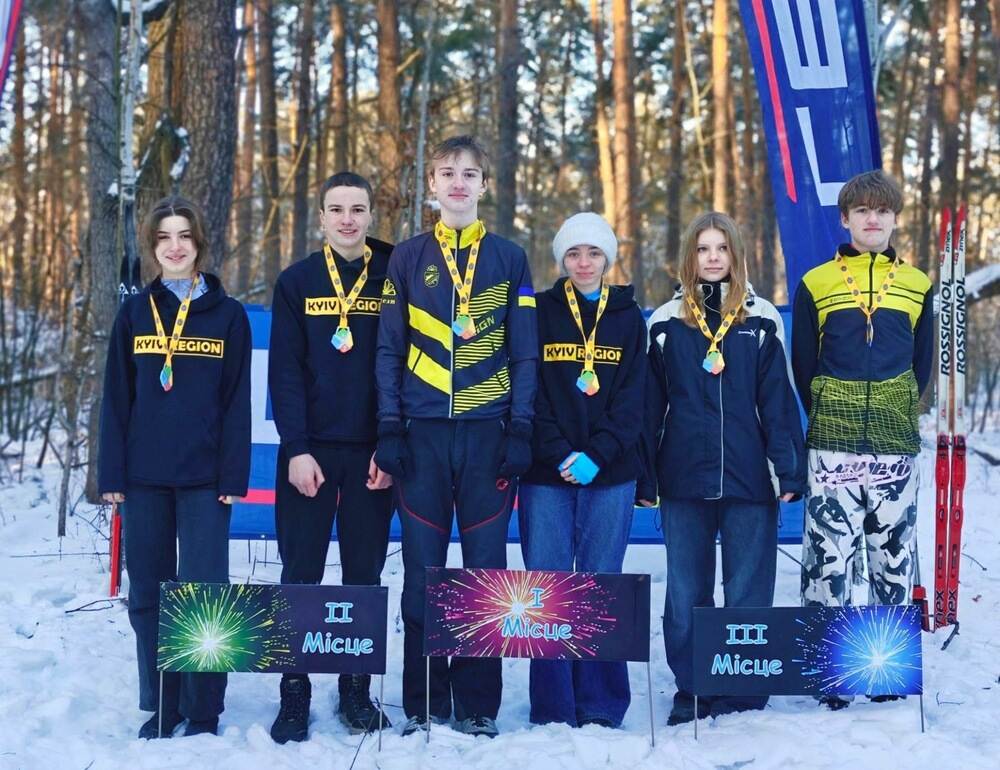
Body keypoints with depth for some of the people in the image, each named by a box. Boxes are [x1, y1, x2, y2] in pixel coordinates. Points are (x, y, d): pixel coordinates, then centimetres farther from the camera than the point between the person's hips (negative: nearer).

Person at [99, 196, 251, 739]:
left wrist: (233, 476, -7)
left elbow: (237, 402, 0)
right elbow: (116, 398, 6)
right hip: (144, 475, 2)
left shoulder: (227, 314, 3)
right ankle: (160, 704, 17)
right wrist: (112, 473, -1)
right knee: (149, 593, 7)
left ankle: (202, 711, 6)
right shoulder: (134, 313, 8)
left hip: (204, 476, -2)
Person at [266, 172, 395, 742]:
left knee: (364, 574, 7)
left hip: (373, 453, 0)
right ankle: (295, 696, 7)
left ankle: (357, 691, 16)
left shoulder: (394, 280, 4)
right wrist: (297, 449, -10)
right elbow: (285, 372, 0)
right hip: (309, 449, 0)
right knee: (302, 575, 1)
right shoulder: (297, 283, 4)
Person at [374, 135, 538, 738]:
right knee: (423, 570, 2)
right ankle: (423, 706, 9)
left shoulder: (509, 259, 9)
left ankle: (479, 706, 8)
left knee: (485, 568, 0)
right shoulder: (408, 259, 10)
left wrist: (521, 430, -3)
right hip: (423, 434, 1)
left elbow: (524, 353, 6)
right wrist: (390, 429, -2)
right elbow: (389, 349, 8)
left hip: (488, 432, 0)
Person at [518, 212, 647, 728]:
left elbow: (632, 398, 2)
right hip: (546, 473, 0)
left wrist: (597, 455, -12)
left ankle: (600, 706, 8)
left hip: (610, 473, 1)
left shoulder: (629, 317, 10)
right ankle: (552, 710, 3)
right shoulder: (541, 313, 7)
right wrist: (560, 454, -13)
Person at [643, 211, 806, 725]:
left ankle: (744, 694, 14)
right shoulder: (666, 323, 6)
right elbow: (650, 405, 8)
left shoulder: (761, 321, 4)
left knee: (748, 591, 3)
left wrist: (790, 471, -3)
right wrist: (643, 476, 4)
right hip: (684, 480, 1)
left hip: (748, 479, -1)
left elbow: (778, 400, 3)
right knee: (685, 592, 7)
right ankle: (691, 691, 17)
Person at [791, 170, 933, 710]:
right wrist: (827, 417, 7)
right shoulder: (816, 283, 5)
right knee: (829, 550, -4)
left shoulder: (916, 285, 11)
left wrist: (899, 415, 10)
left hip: (895, 443, 2)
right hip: (832, 444, -2)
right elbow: (803, 365, 8)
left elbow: (921, 363, 16)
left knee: (894, 552, 5)